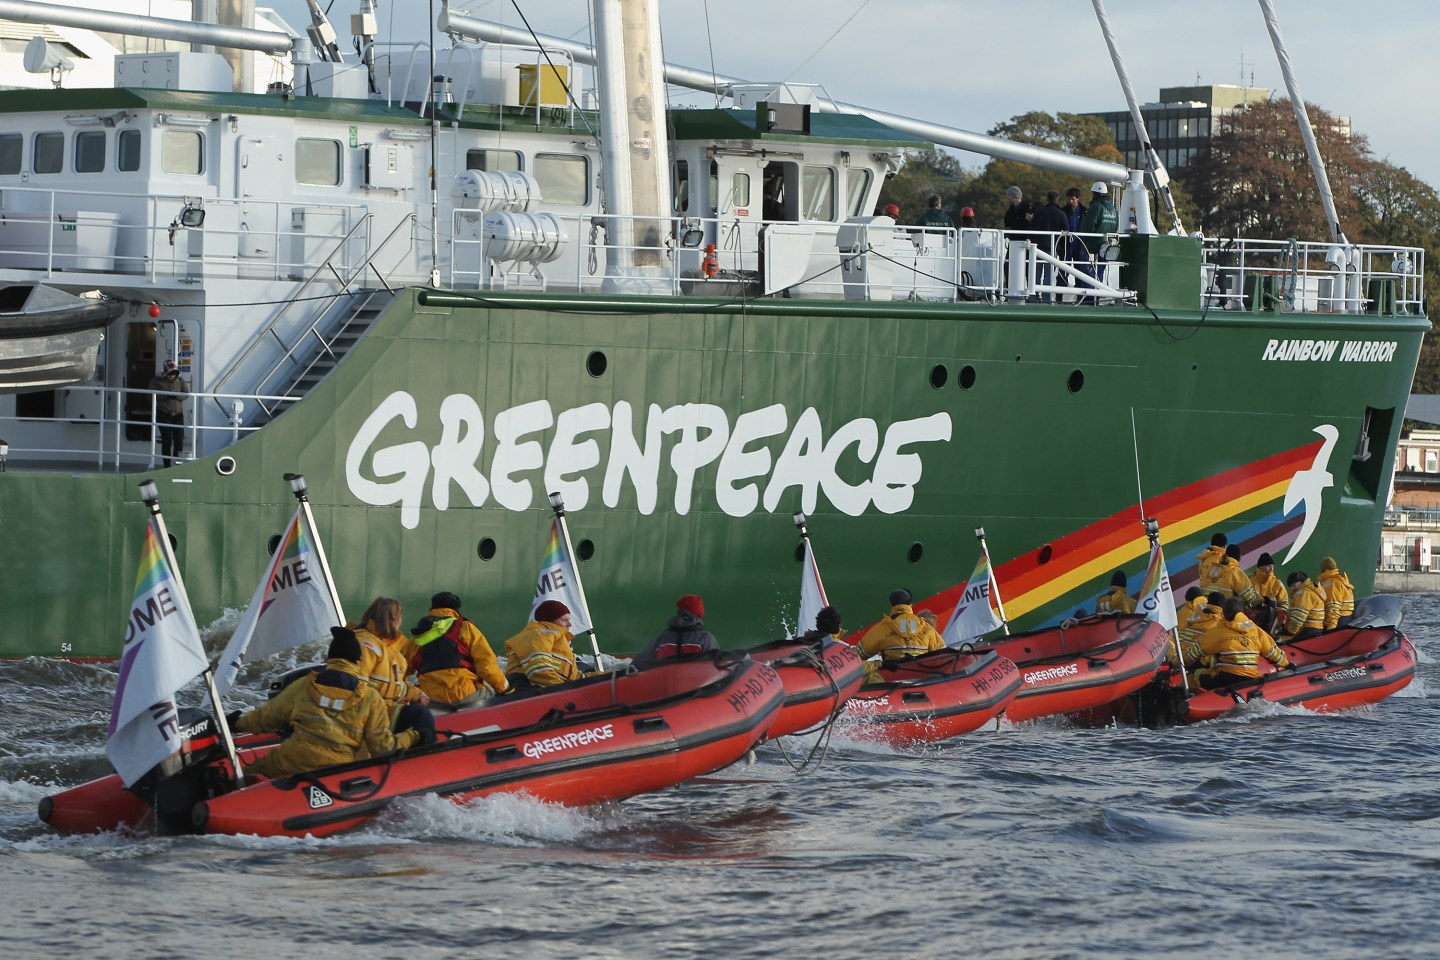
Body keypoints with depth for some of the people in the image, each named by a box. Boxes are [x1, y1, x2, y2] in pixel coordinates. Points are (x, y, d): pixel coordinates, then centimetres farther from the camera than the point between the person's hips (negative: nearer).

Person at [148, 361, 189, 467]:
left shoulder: (179, 381, 7)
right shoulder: (157, 380, -1)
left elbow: (186, 394, 2)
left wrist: (175, 395, -18)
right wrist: (166, 395, -22)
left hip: (178, 414, 2)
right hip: (163, 414, -2)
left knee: (179, 440, -6)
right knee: (166, 440, -1)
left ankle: (176, 462, 7)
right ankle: (167, 465, 6)